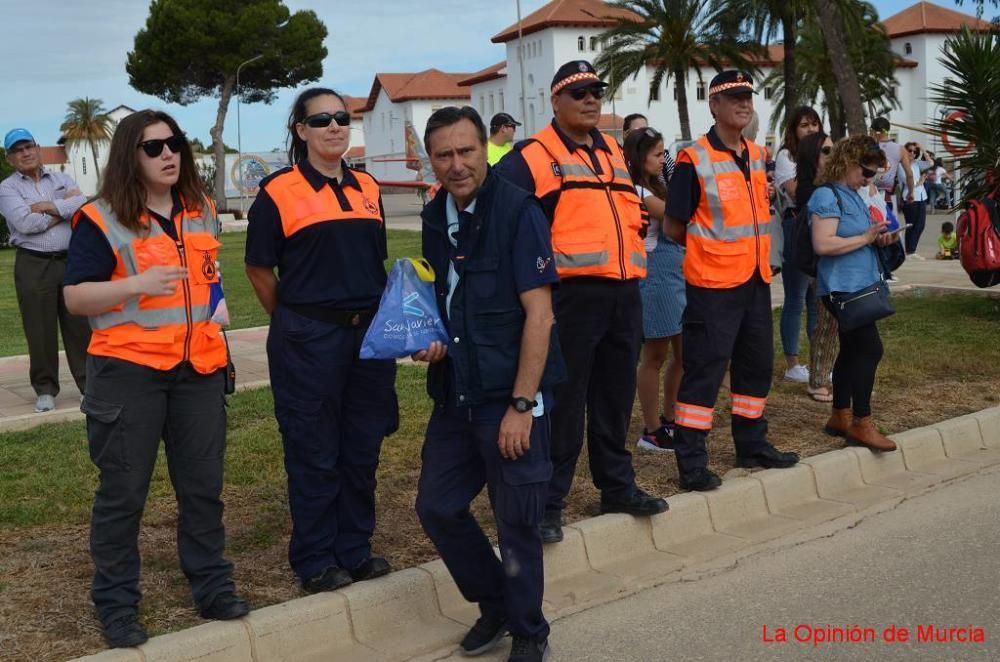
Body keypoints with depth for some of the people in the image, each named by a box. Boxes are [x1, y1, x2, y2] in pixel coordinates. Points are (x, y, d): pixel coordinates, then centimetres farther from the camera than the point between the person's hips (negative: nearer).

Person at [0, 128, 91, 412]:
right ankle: (45, 389, 14)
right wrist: (65, 208, -5)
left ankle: (89, 381, 12)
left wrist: (48, 206, -11)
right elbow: (24, 222, -14)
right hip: (33, 266, -2)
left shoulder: (62, 179, 12)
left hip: (71, 260, 2)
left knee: (79, 324, 5)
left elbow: (82, 205, -6)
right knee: (40, 330, 3)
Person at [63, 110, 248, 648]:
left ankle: (212, 586, 25)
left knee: (203, 484, 11)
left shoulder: (200, 211, 11)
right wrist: (136, 284, -24)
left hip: (198, 366, 5)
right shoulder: (100, 220, -8)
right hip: (128, 369, -5)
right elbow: (75, 298, -11)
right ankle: (116, 605, 16)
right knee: (123, 491, 3)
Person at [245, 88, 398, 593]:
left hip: (370, 332, 5)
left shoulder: (367, 188, 9)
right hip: (309, 340, -5)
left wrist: (379, 316, 11)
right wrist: (295, 319, 5)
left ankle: (355, 549, 26)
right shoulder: (280, 192, -7)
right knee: (314, 454, 4)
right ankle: (314, 560, 17)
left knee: (362, 448, 12)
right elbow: (259, 268, -1)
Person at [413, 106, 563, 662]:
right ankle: (495, 606, 33)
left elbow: (539, 313, -16)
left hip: (512, 395, -6)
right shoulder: (436, 217, 8)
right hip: (456, 394, 7)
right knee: (438, 506, 11)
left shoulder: (517, 210, -13)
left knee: (518, 522, 4)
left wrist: (521, 406, -19)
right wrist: (431, 340, 1)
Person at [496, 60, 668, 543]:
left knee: (616, 395, 16)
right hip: (573, 293, -7)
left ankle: (617, 486, 29)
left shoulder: (612, 151, 17)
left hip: (624, 291, 7)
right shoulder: (534, 156, -6)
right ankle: (547, 503, 6)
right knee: (564, 401, -3)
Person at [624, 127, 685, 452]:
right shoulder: (635, 192, -12)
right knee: (655, 356, -1)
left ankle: (669, 421, 24)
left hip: (676, 273, 9)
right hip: (655, 276, -9)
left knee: (683, 354, 12)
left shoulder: (655, 188, 17)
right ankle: (652, 432, 9)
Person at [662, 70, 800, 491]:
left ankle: (752, 445, 30)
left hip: (755, 279, 8)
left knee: (757, 363, 16)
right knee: (704, 369, -5)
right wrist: (711, 251, 1)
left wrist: (755, 254, 10)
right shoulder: (694, 160, -11)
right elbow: (675, 227, -9)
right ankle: (691, 463, 1)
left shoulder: (756, 155, 11)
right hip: (713, 283, -8)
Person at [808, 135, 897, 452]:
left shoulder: (852, 195, 15)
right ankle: (861, 423, -5)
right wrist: (865, 238, -18)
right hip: (842, 286, -10)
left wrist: (878, 239, 8)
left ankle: (840, 416, 22)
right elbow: (823, 244, -25)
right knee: (870, 348, -11)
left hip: (859, 285, 10)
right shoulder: (827, 195, -14)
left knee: (852, 349, 13)